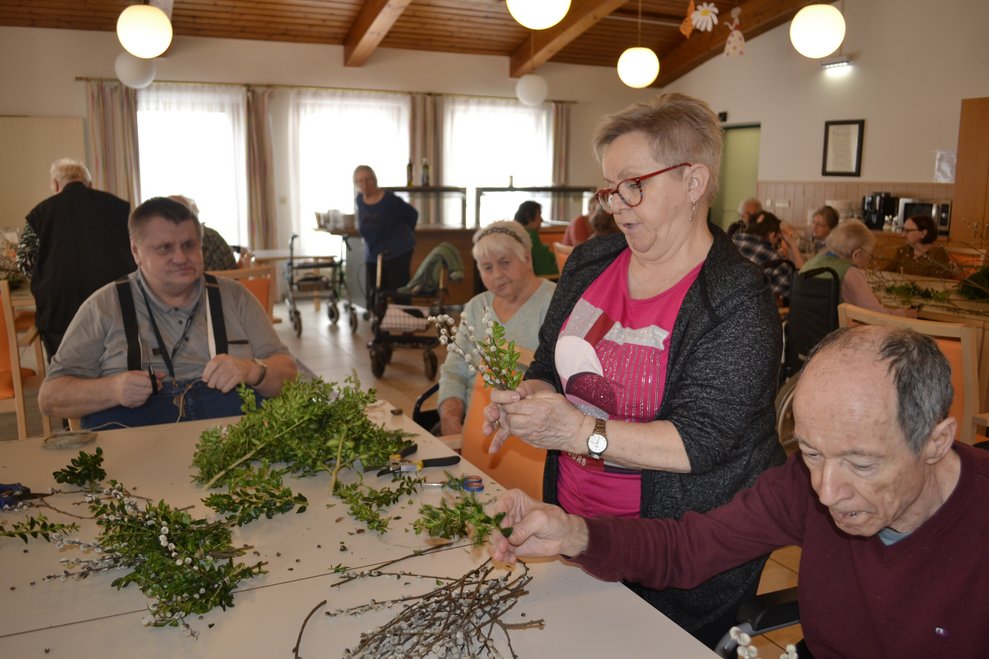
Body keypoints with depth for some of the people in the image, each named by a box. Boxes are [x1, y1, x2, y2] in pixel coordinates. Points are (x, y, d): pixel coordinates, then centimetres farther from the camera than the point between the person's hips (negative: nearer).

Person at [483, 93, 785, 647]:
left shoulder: (737, 302, -18)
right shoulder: (591, 263, 2)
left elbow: (700, 442, -25)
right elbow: (550, 365, 11)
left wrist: (580, 430, -30)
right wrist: (527, 401, -10)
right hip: (574, 520, 6)